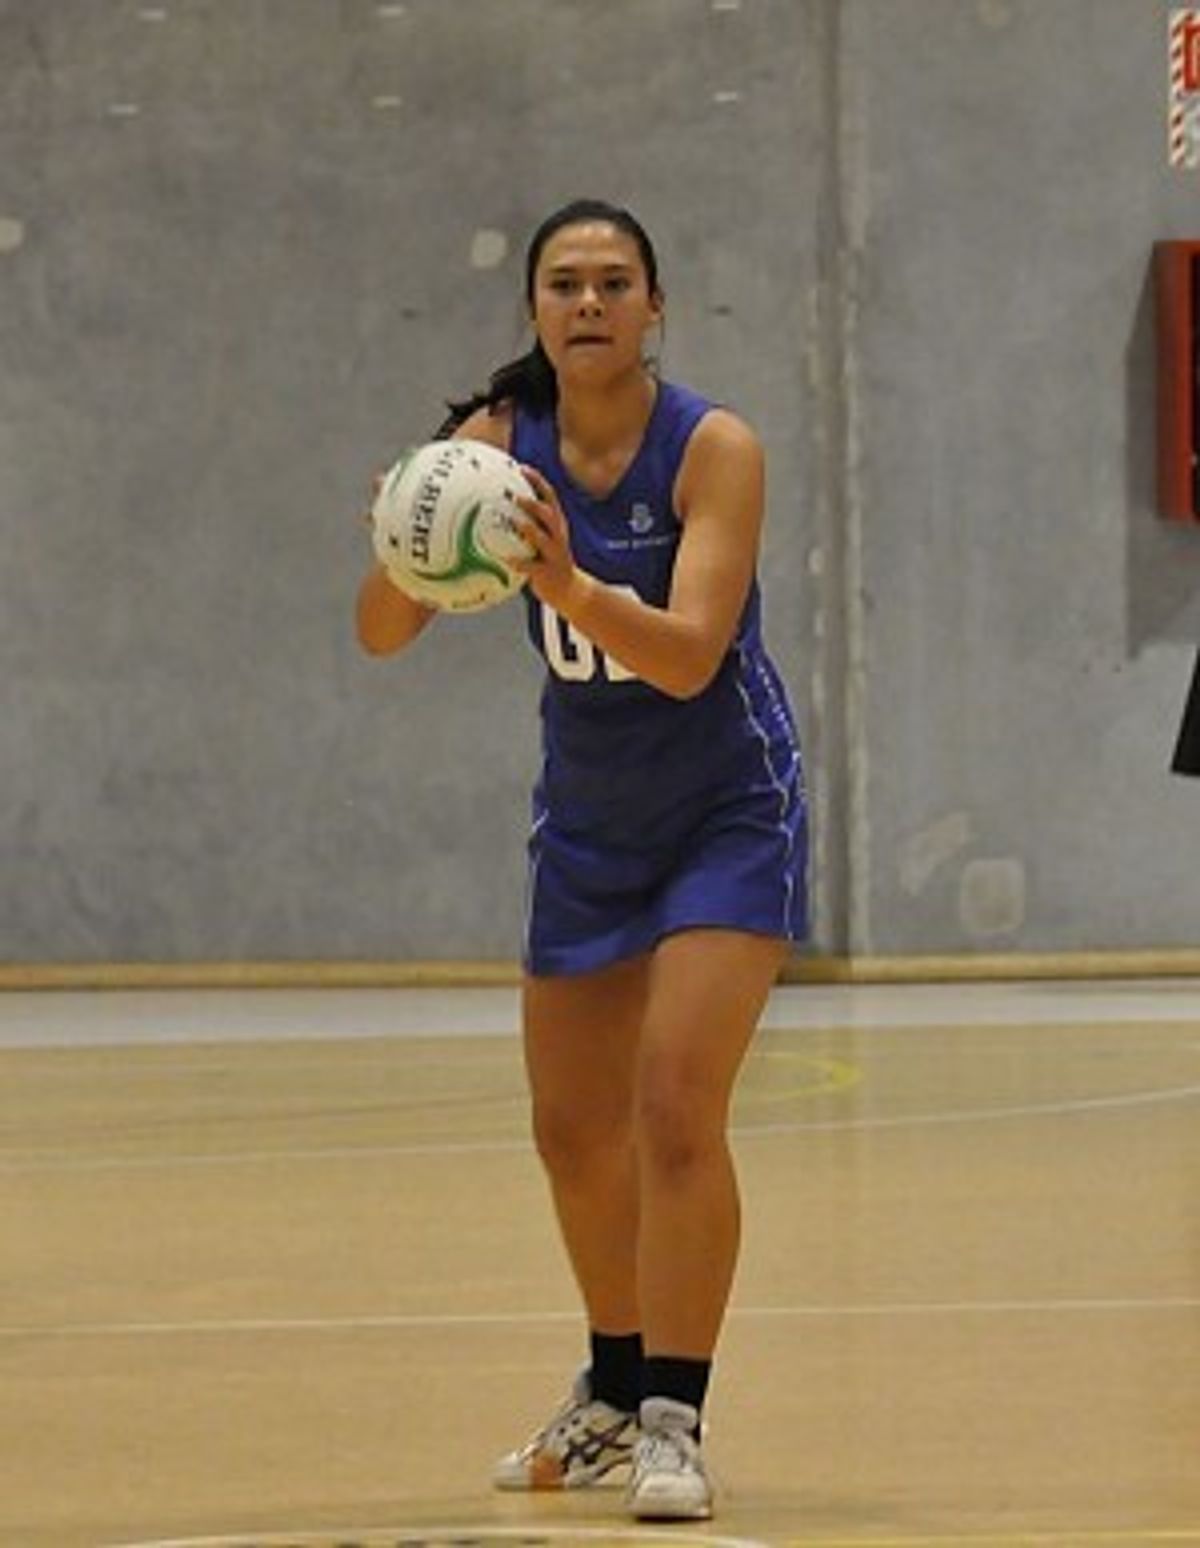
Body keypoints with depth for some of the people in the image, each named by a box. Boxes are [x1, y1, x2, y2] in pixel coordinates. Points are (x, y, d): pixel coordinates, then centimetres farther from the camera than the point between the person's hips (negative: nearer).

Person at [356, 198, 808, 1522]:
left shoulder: (713, 448, -21)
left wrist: (572, 585, -49)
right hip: (587, 820, 5)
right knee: (573, 1130, 14)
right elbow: (382, 634, -16)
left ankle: (673, 1421, -12)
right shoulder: (498, 443, -10)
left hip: (727, 815, -5)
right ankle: (614, 1397, 33)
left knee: (676, 1110, -18)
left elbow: (689, 655, -32)